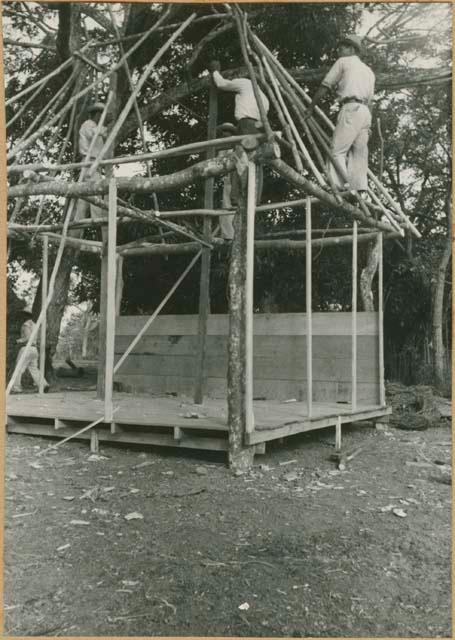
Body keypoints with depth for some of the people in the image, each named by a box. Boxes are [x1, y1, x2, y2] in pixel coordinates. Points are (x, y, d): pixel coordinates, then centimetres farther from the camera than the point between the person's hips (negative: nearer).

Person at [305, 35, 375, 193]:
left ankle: (337, 188, -27)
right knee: (358, 153, 5)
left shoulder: (343, 62, 11)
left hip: (351, 109, -7)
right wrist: (368, 126, 20)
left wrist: (311, 107, 14)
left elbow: (324, 86, 8)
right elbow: (370, 100, 22)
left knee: (337, 151, -13)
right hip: (366, 112, 7)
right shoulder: (369, 71, 29)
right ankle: (361, 190, -3)